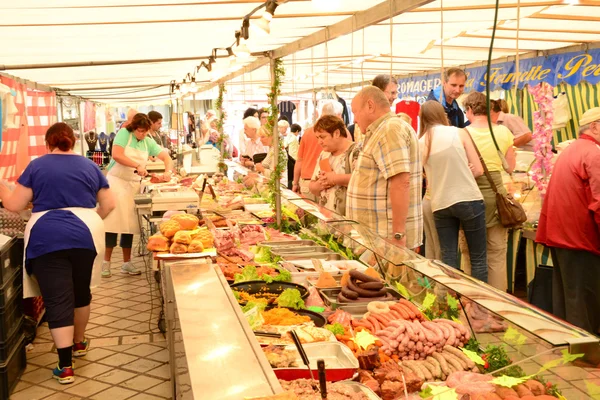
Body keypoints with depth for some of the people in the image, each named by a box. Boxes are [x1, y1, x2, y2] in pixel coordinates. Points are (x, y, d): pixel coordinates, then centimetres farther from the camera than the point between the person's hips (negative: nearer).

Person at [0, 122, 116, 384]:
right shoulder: (90, 166, 11)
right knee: (81, 292, 22)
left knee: (57, 300, -1)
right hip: (85, 236, 3)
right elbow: (109, 204, 10)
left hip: (47, 239, -3)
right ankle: (79, 343, 39)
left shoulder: (36, 166, 3)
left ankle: (65, 367, -2)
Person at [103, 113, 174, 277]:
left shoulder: (148, 142, 7)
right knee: (113, 222, -7)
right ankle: (106, 262, 1)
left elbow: (166, 157, 5)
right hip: (116, 182, -5)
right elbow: (116, 155, -21)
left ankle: (126, 263, 14)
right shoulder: (124, 134, -7)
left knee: (130, 224, 6)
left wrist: (168, 171, -15)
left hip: (133, 185, 5)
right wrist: (137, 166, -26)